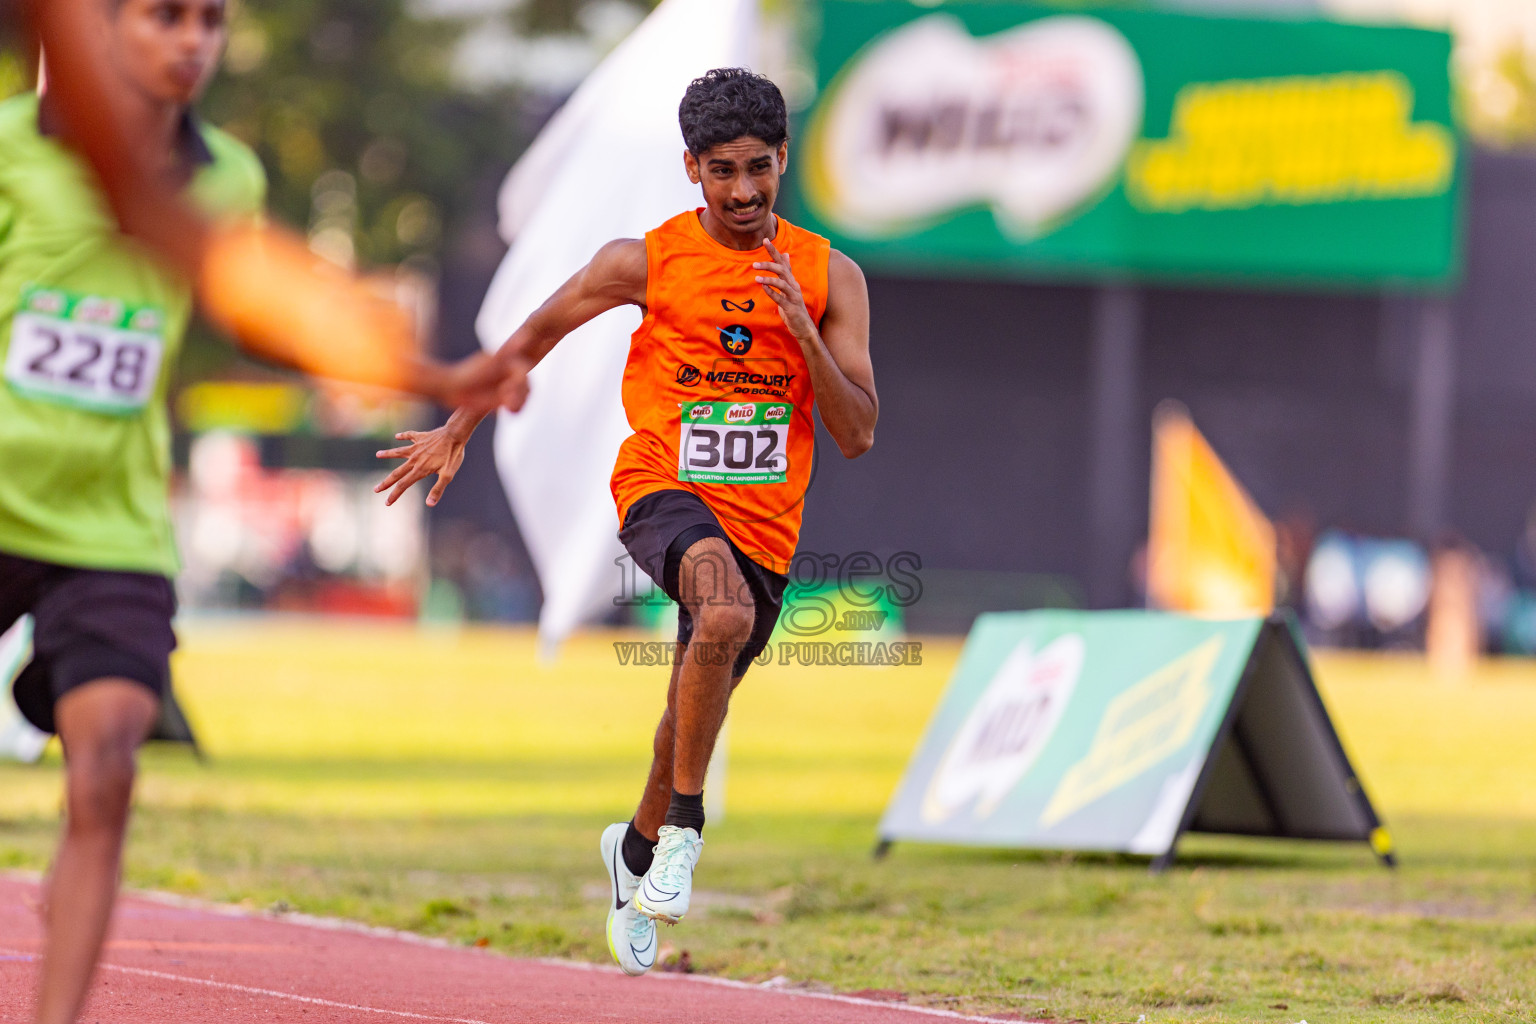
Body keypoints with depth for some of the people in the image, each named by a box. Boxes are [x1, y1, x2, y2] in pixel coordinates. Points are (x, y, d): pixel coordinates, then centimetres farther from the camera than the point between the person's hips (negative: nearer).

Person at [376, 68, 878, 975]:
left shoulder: (830, 278, 1)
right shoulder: (644, 263, -3)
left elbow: (858, 434, -3)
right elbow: (538, 334, 12)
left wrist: (801, 329, -16)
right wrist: (459, 431, 17)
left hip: (764, 525, 3)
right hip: (665, 492, -3)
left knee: (692, 720, 15)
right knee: (725, 611, -36)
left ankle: (638, 848, 47)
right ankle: (684, 824, -23)